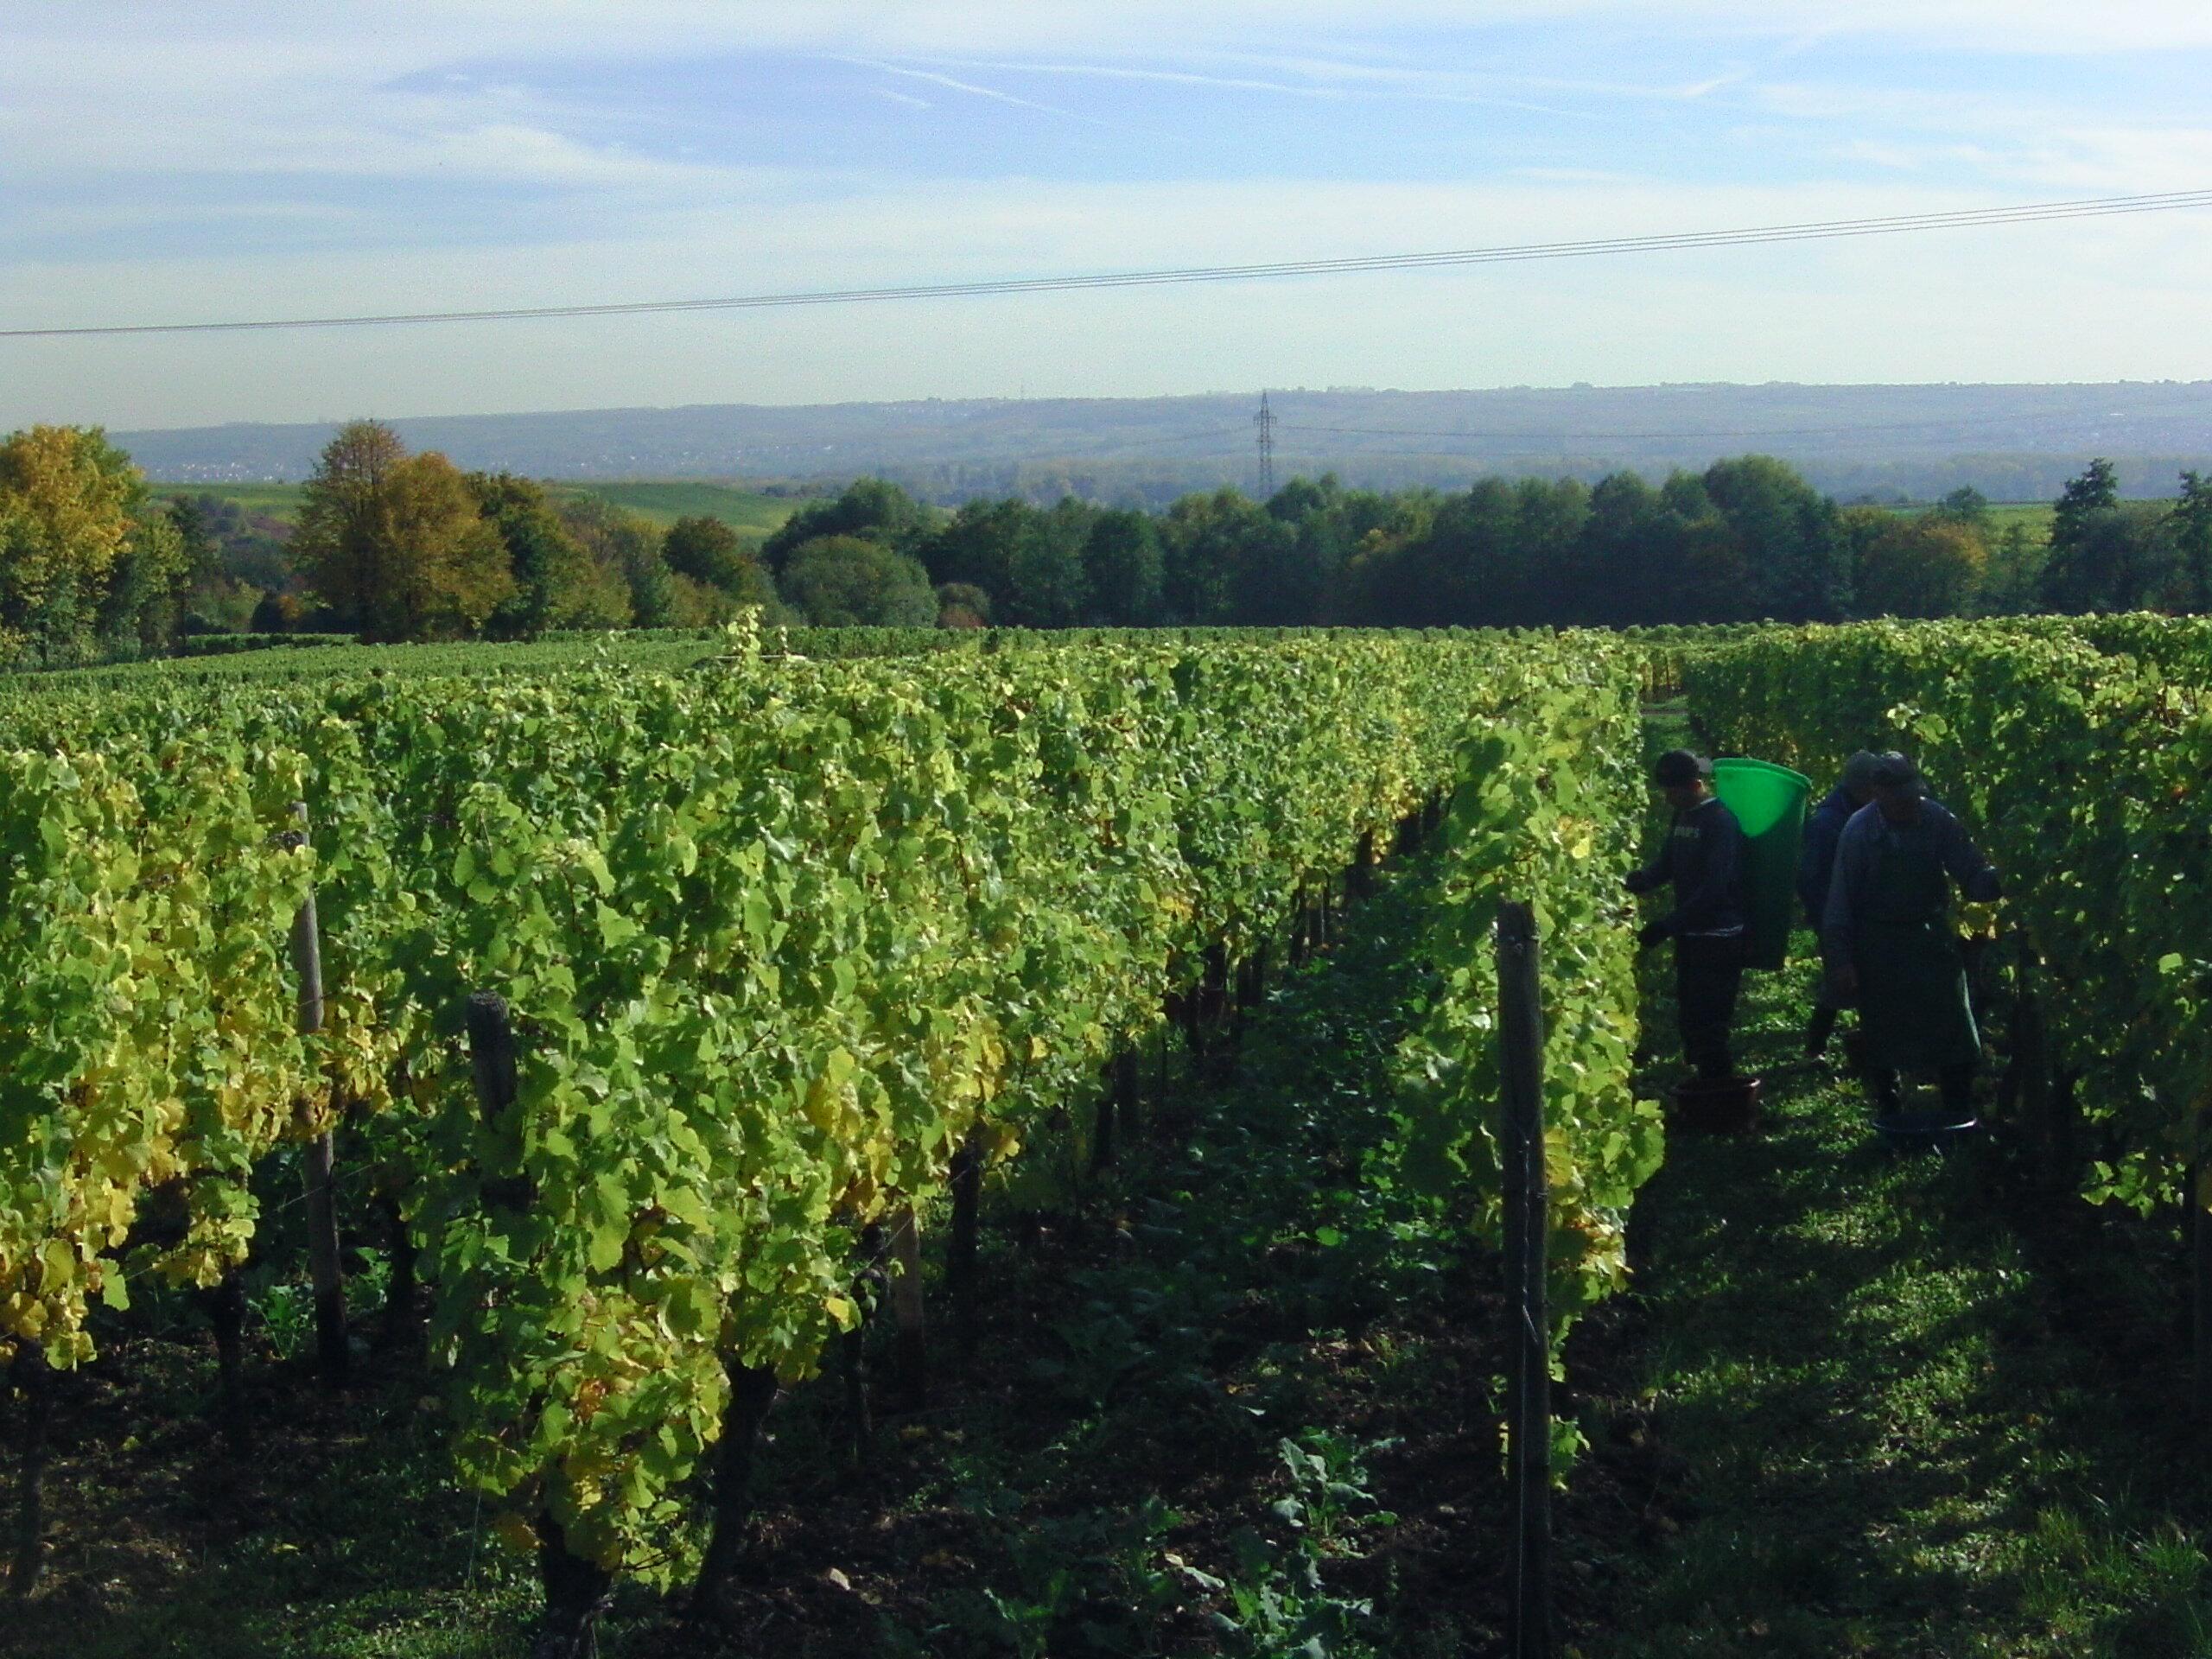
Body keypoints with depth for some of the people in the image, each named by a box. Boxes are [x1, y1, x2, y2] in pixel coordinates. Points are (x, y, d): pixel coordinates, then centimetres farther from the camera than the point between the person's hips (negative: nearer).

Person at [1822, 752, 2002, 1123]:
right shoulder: (1859, 831, -14)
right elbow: (1841, 901, -10)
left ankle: (1961, 1116, 10)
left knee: (1954, 1030, 0)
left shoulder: (1936, 819, -9)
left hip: (1931, 938, 2)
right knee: (1883, 1037, 8)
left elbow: (1972, 875, -6)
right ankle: (1889, 1116, 22)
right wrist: (1840, 960, -12)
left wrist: (1997, 881, -29)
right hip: (1880, 948, -2)